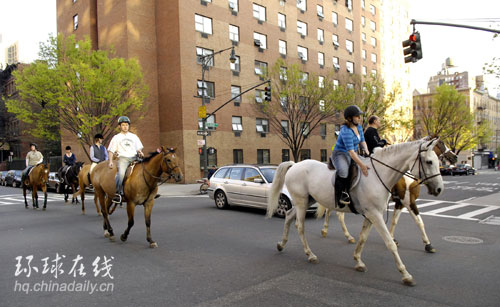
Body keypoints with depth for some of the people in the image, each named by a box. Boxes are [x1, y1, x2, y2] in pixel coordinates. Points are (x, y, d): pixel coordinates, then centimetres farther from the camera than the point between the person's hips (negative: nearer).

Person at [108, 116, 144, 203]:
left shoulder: (134, 136, 22)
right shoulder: (116, 137, 15)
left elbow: (138, 148, 22)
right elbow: (111, 151, 12)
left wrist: (140, 153, -1)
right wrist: (111, 161, -1)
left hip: (134, 158, 3)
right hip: (123, 158, -3)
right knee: (121, 173, -28)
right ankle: (118, 193, -22)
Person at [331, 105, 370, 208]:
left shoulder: (359, 126, 5)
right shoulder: (346, 131, -24)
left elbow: (362, 141, 19)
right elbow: (351, 151, -29)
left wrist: (366, 151, 0)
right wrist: (361, 165, -34)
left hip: (353, 155, 10)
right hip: (340, 154, -10)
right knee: (343, 171, -39)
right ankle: (341, 196, -24)